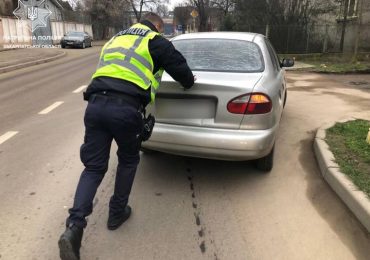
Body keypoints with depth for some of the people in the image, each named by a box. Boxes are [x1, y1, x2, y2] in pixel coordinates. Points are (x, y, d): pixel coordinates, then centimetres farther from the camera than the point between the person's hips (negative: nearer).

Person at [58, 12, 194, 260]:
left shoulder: (116, 38, 33)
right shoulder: (156, 41, 13)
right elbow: (179, 66, 14)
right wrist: (189, 82, 34)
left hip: (96, 104, 5)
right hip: (125, 108, -5)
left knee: (94, 167, 10)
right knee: (128, 161, 19)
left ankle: (74, 226, -3)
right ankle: (117, 213, 30)